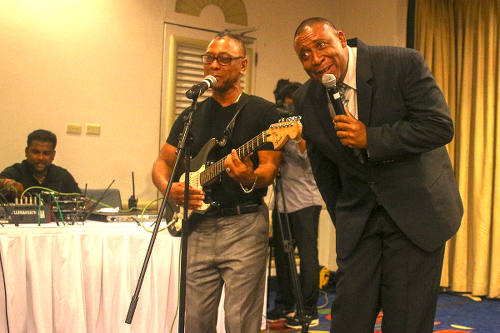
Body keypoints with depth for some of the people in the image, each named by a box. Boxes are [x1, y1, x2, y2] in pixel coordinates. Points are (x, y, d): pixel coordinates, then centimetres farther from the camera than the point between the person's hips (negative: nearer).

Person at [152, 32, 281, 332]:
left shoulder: (263, 112, 1)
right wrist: (169, 189, -6)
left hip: (244, 225, -4)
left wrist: (250, 178, -30)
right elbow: (162, 164, 16)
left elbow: (269, 168, -7)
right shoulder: (192, 115, 15)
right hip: (198, 226, 5)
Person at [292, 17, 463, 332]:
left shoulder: (403, 63, -13)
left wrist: (370, 139, -22)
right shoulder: (306, 100, 1)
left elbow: (440, 126, -17)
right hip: (358, 217, 4)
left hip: (415, 210, -3)